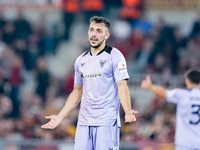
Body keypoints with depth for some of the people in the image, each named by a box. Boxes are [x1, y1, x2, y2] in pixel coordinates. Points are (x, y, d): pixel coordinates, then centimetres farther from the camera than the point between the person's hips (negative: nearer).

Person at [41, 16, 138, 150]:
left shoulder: (114, 56, -1)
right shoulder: (81, 60, 16)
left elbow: (122, 86, -9)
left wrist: (128, 111, -25)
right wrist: (60, 117, 18)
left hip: (107, 123, -5)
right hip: (84, 122, 5)